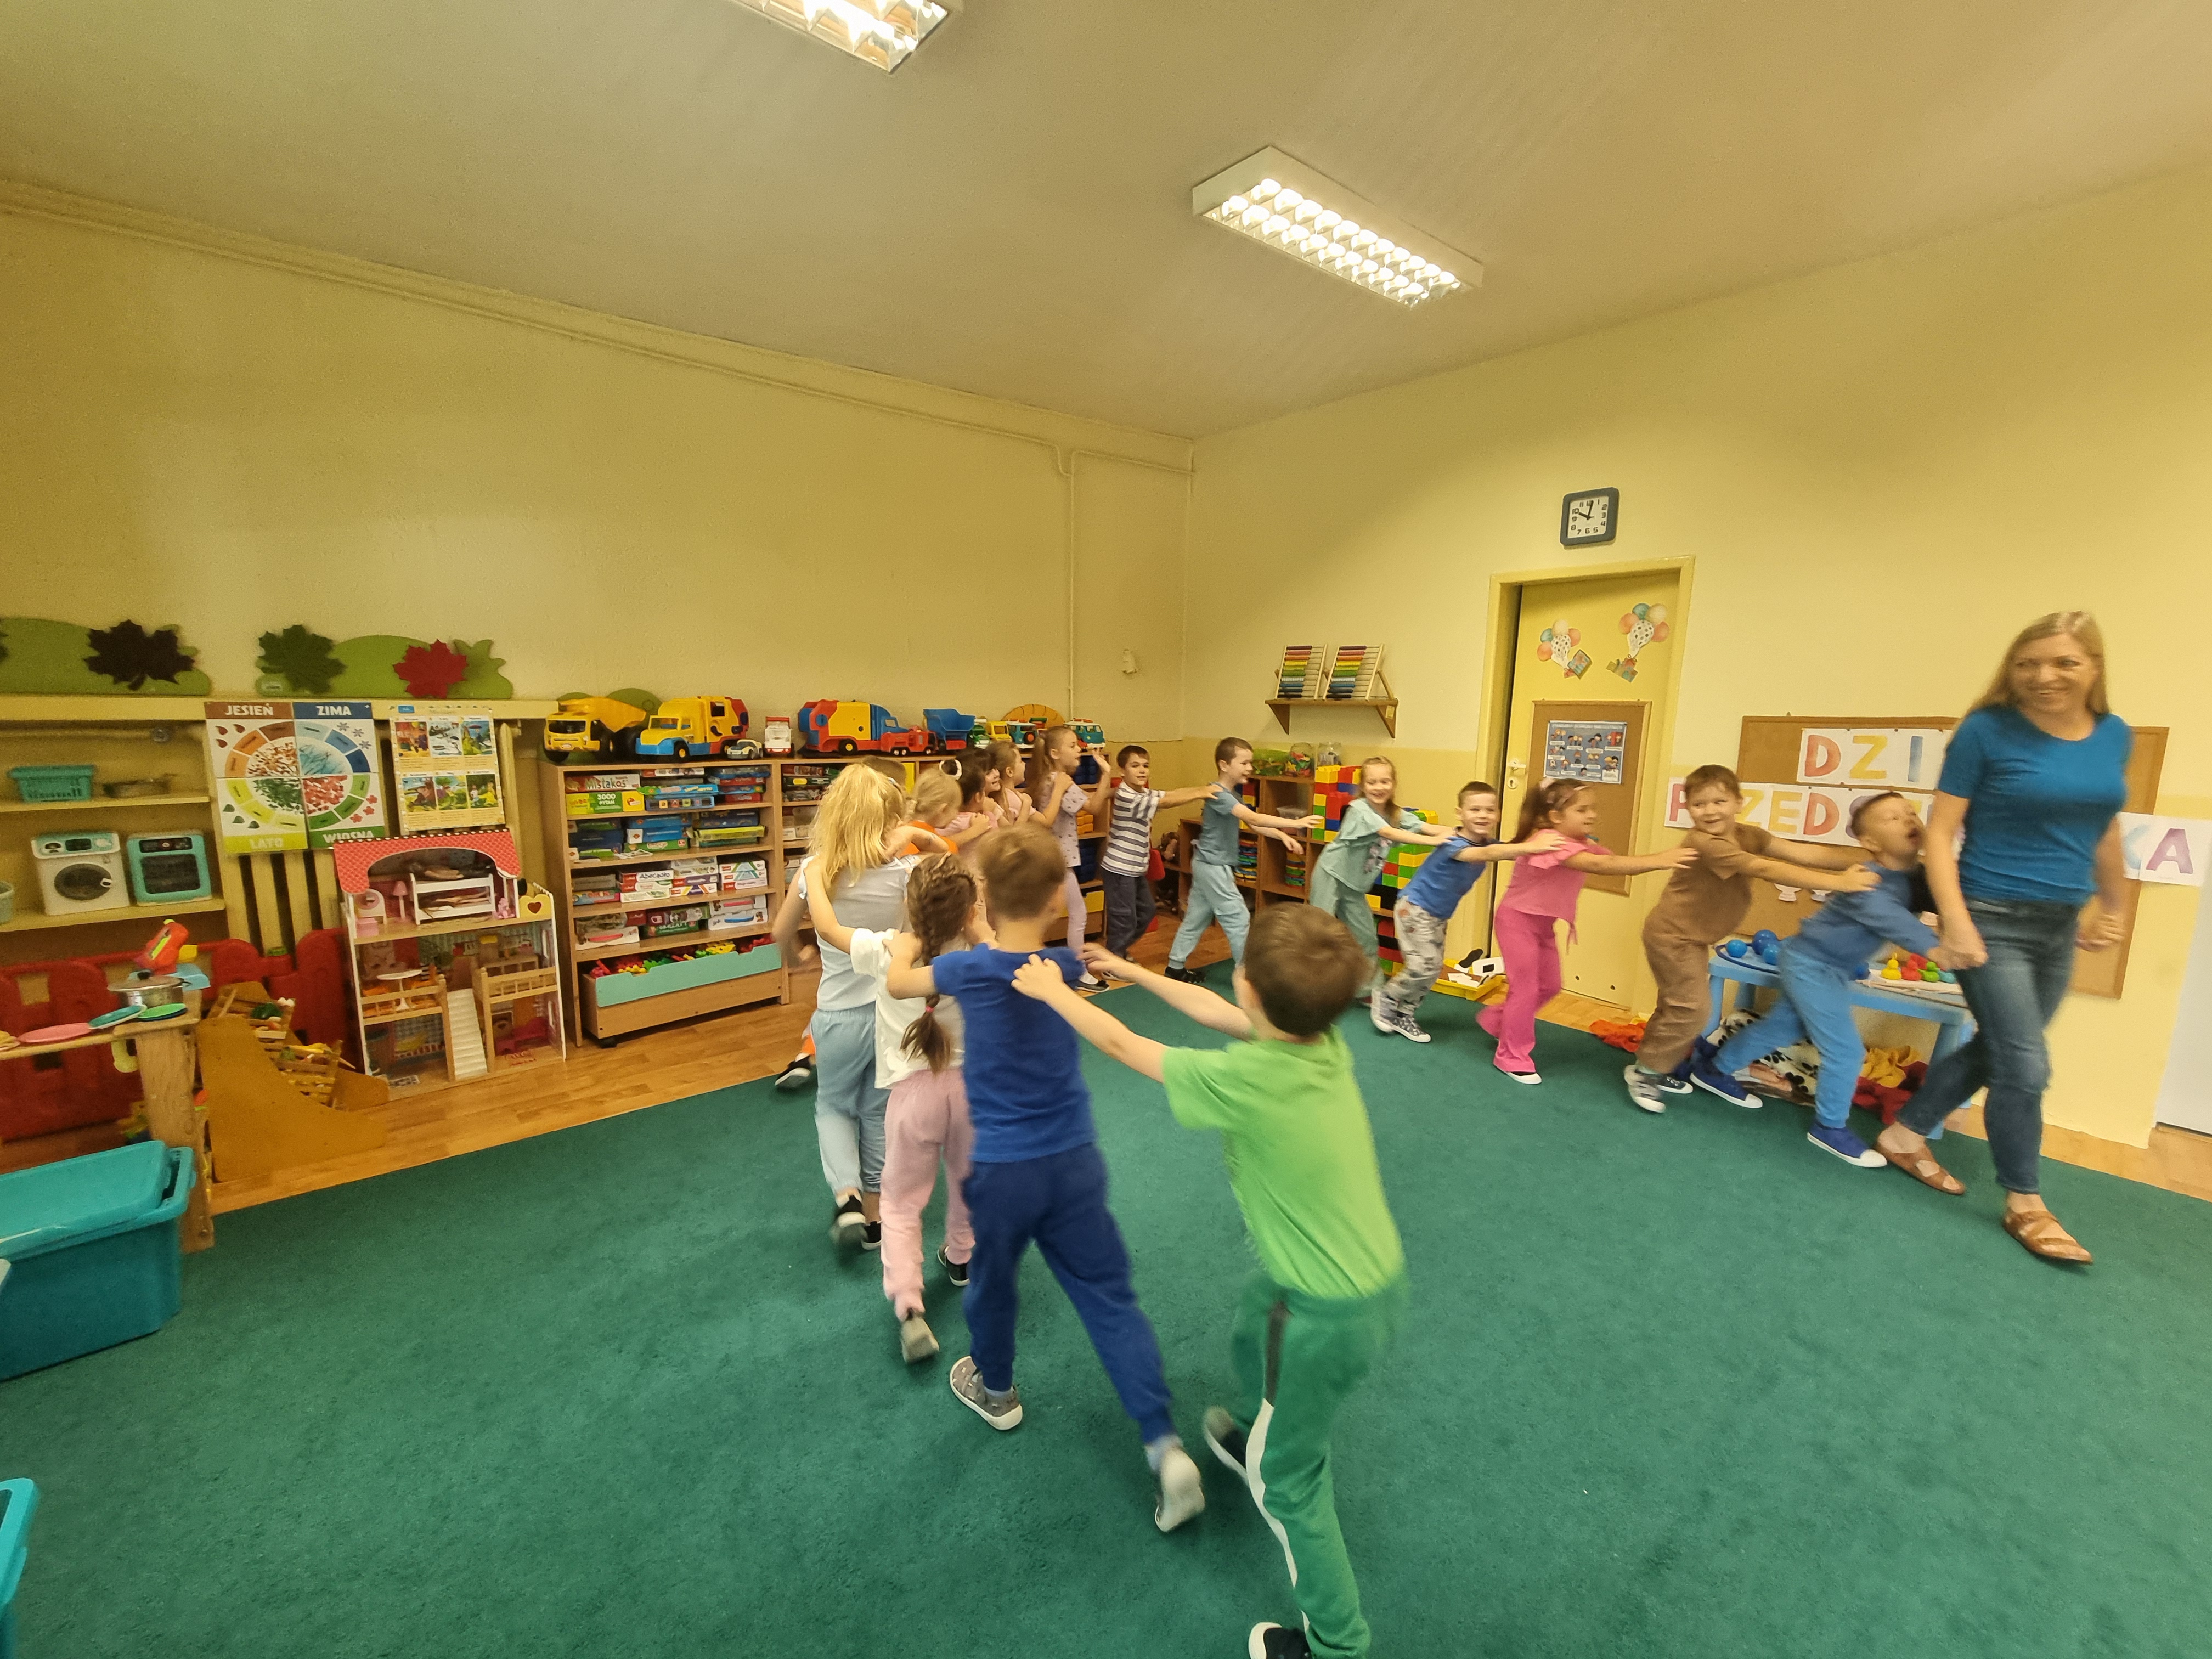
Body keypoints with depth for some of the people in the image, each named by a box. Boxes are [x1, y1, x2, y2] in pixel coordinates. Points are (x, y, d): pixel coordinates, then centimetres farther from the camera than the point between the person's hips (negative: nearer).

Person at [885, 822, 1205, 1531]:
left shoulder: (969, 969, -15)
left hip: (1001, 1169, -2)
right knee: (1110, 1296, 12)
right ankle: (1165, 1446, 8)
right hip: (1074, 1161, 2)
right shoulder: (1066, 966, -6)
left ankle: (994, 1389, 50)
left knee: (992, 1283, 25)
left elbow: (895, 981, 3)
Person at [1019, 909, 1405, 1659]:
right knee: (1249, 1338, 34)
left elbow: (1122, 1044, -16)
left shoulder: (1241, 1081, -32)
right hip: (1380, 1274, 8)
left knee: (1284, 1474, 19)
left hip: (1330, 1316, -7)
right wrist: (1127, 970, 12)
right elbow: (1214, 1010, 3)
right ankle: (1258, 1435, 63)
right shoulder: (1325, 1039, -13)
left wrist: (1053, 991, 0)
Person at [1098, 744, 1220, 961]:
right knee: (1124, 919, -1)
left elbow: (1170, 793, 1)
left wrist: (1202, 789, -11)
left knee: (1146, 912, 20)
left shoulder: (1144, 794, 10)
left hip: (1136, 869, 10)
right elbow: (1166, 801, -27)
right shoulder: (1127, 797, -22)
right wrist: (1199, 794, -28)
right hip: (1119, 870, -10)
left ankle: (1119, 951, 35)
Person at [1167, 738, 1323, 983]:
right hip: (1214, 867, -10)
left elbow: (1253, 824, 9)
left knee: (1196, 917, 15)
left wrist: (1282, 836, -4)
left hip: (1209, 865, 10)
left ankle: (1176, 967, 23)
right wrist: (1296, 823, -38)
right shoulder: (1219, 795, -23)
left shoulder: (1232, 794, 11)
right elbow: (1254, 819, -33)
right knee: (1238, 920, -3)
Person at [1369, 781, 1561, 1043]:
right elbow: (1487, 855, -49)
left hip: (1439, 916, 8)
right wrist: (1531, 847, -61)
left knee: (1433, 969, 7)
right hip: (1413, 908, -8)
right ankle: (1385, 997, 9)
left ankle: (1403, 1016, 21)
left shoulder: (1488, 844, -4)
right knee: (1425, 966, -14)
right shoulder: (1454, 845, -31)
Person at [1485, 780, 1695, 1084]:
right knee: (1525, 987, -4)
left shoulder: (1582, 844, 3)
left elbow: (1618, 860, -8)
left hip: (1544, 923, 10)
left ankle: (1495, 1019, 35)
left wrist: (1661, 857, -23)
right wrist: (1657, 862, -46)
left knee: (1548, 986, 16)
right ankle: (1513, 1058, 9)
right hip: (1518, 919, -10)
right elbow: (1599, 866, -41)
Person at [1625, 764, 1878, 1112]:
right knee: (1693, 1009, -10)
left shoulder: (1747, 835, 0)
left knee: (1679, 1006, 18)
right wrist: (1839, 882, -34)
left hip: (1693, 938, 10)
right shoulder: (1704, 844, -28)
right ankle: (1644, 1071, 3)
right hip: (1672, 936, -10)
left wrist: (1863, 864, -15)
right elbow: (1766, 870, -33)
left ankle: (1662, 1067, 33)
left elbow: (1802, 853, -6)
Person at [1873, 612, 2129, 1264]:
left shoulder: (2114, 736, 4)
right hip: (1994, 921, -6)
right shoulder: (1987, 731, -12)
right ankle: (2025, 1204, 16)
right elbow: (1940, 832, -13)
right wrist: (1955, 921, -20)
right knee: (2026, 1066, -1)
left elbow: (2104, 827, 17)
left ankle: (1905, 1134, 31)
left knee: (1997, 1050, 14)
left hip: (2059, 925, 6)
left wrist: (2113, 905, 23)